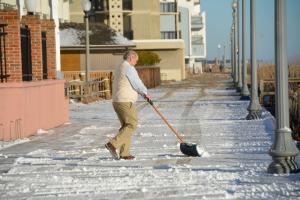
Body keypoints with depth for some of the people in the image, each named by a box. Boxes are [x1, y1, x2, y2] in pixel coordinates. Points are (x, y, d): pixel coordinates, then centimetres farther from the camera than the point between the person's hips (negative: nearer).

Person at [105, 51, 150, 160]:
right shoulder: (128, 68, -11)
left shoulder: (119, 68, 21)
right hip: (125, 102, -10)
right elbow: (137, 84, -10)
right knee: (132, 125, -8)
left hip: (117, 101, 10)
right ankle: (113, 144, -16)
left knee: (126, 126, 12)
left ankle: (124, 153, 9)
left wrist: (142, 93, 17)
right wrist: (145, 93, 8)